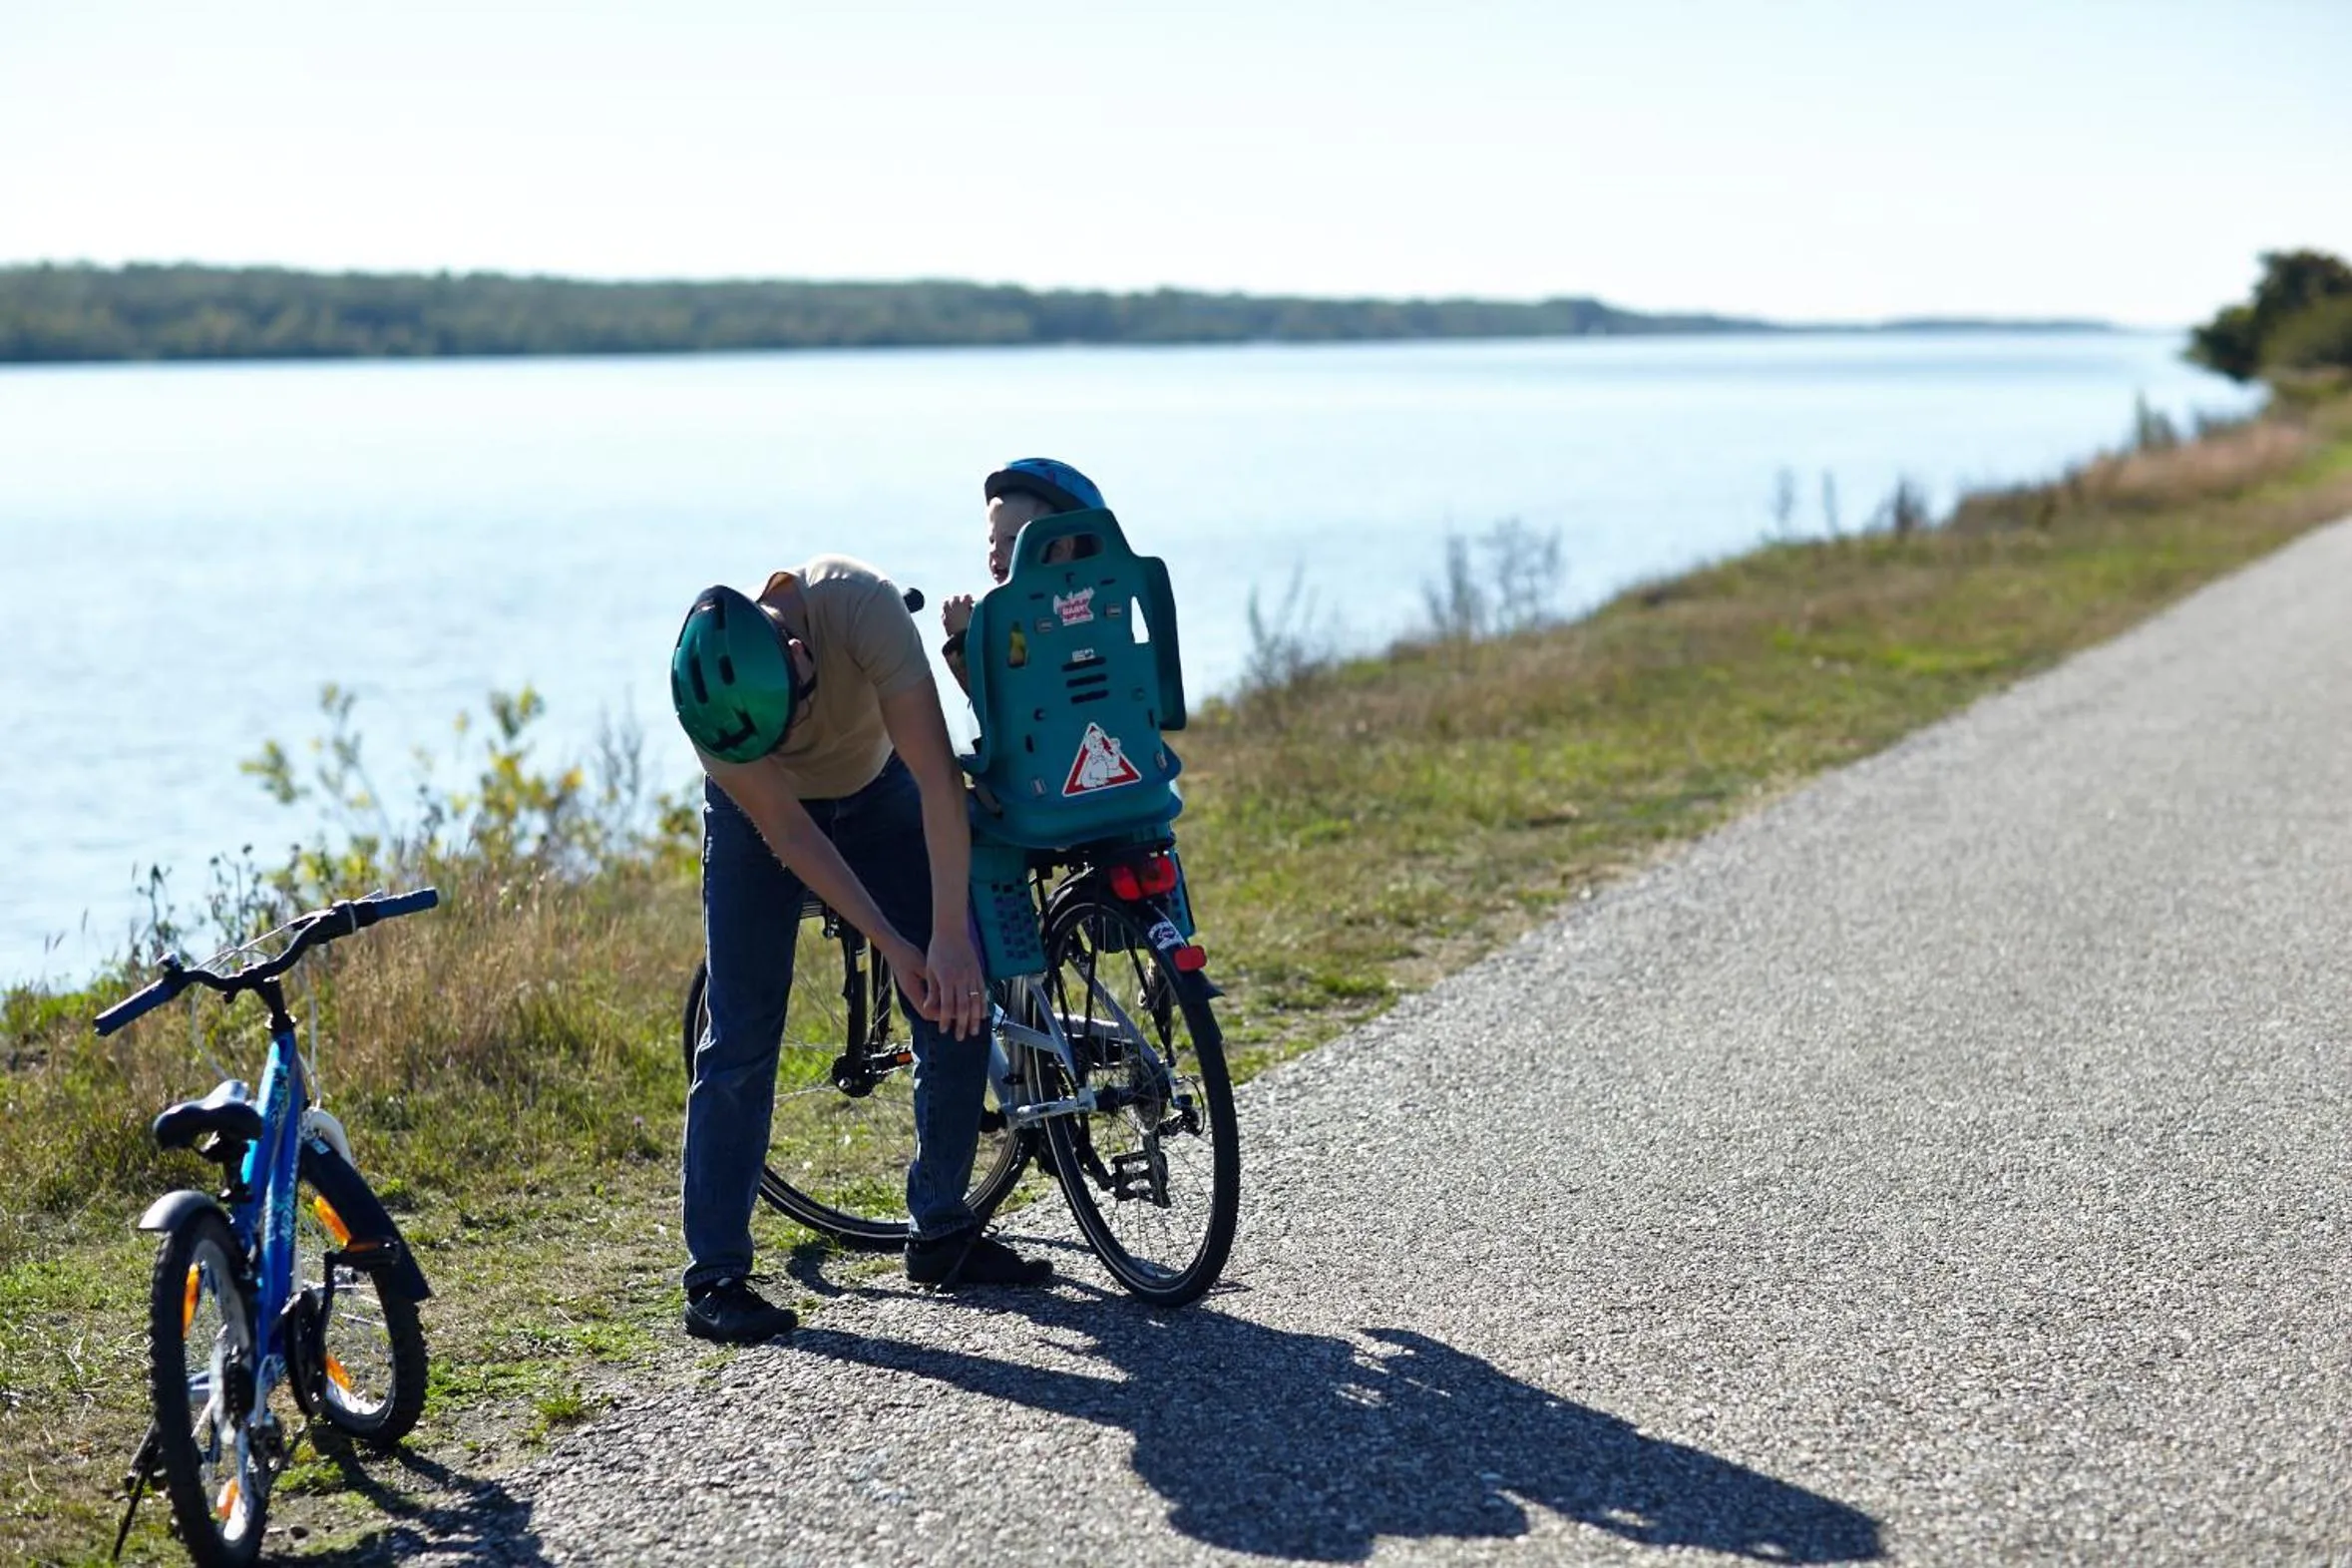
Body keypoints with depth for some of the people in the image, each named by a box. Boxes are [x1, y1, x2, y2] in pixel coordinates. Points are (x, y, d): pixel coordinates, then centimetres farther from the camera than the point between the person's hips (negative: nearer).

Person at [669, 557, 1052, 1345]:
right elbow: (785, 831, -26)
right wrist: (893, 945, -28)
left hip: (878, 789, 1)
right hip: (761, 812, -1)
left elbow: (937, 777, -37)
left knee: (959, 1002, -4)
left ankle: (943, 1234, 11)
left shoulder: (859, 606, -39)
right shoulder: (706, 689, -34)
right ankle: (714, 1278, -5)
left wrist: (950, 936, -39)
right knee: (741, 1038, -11)